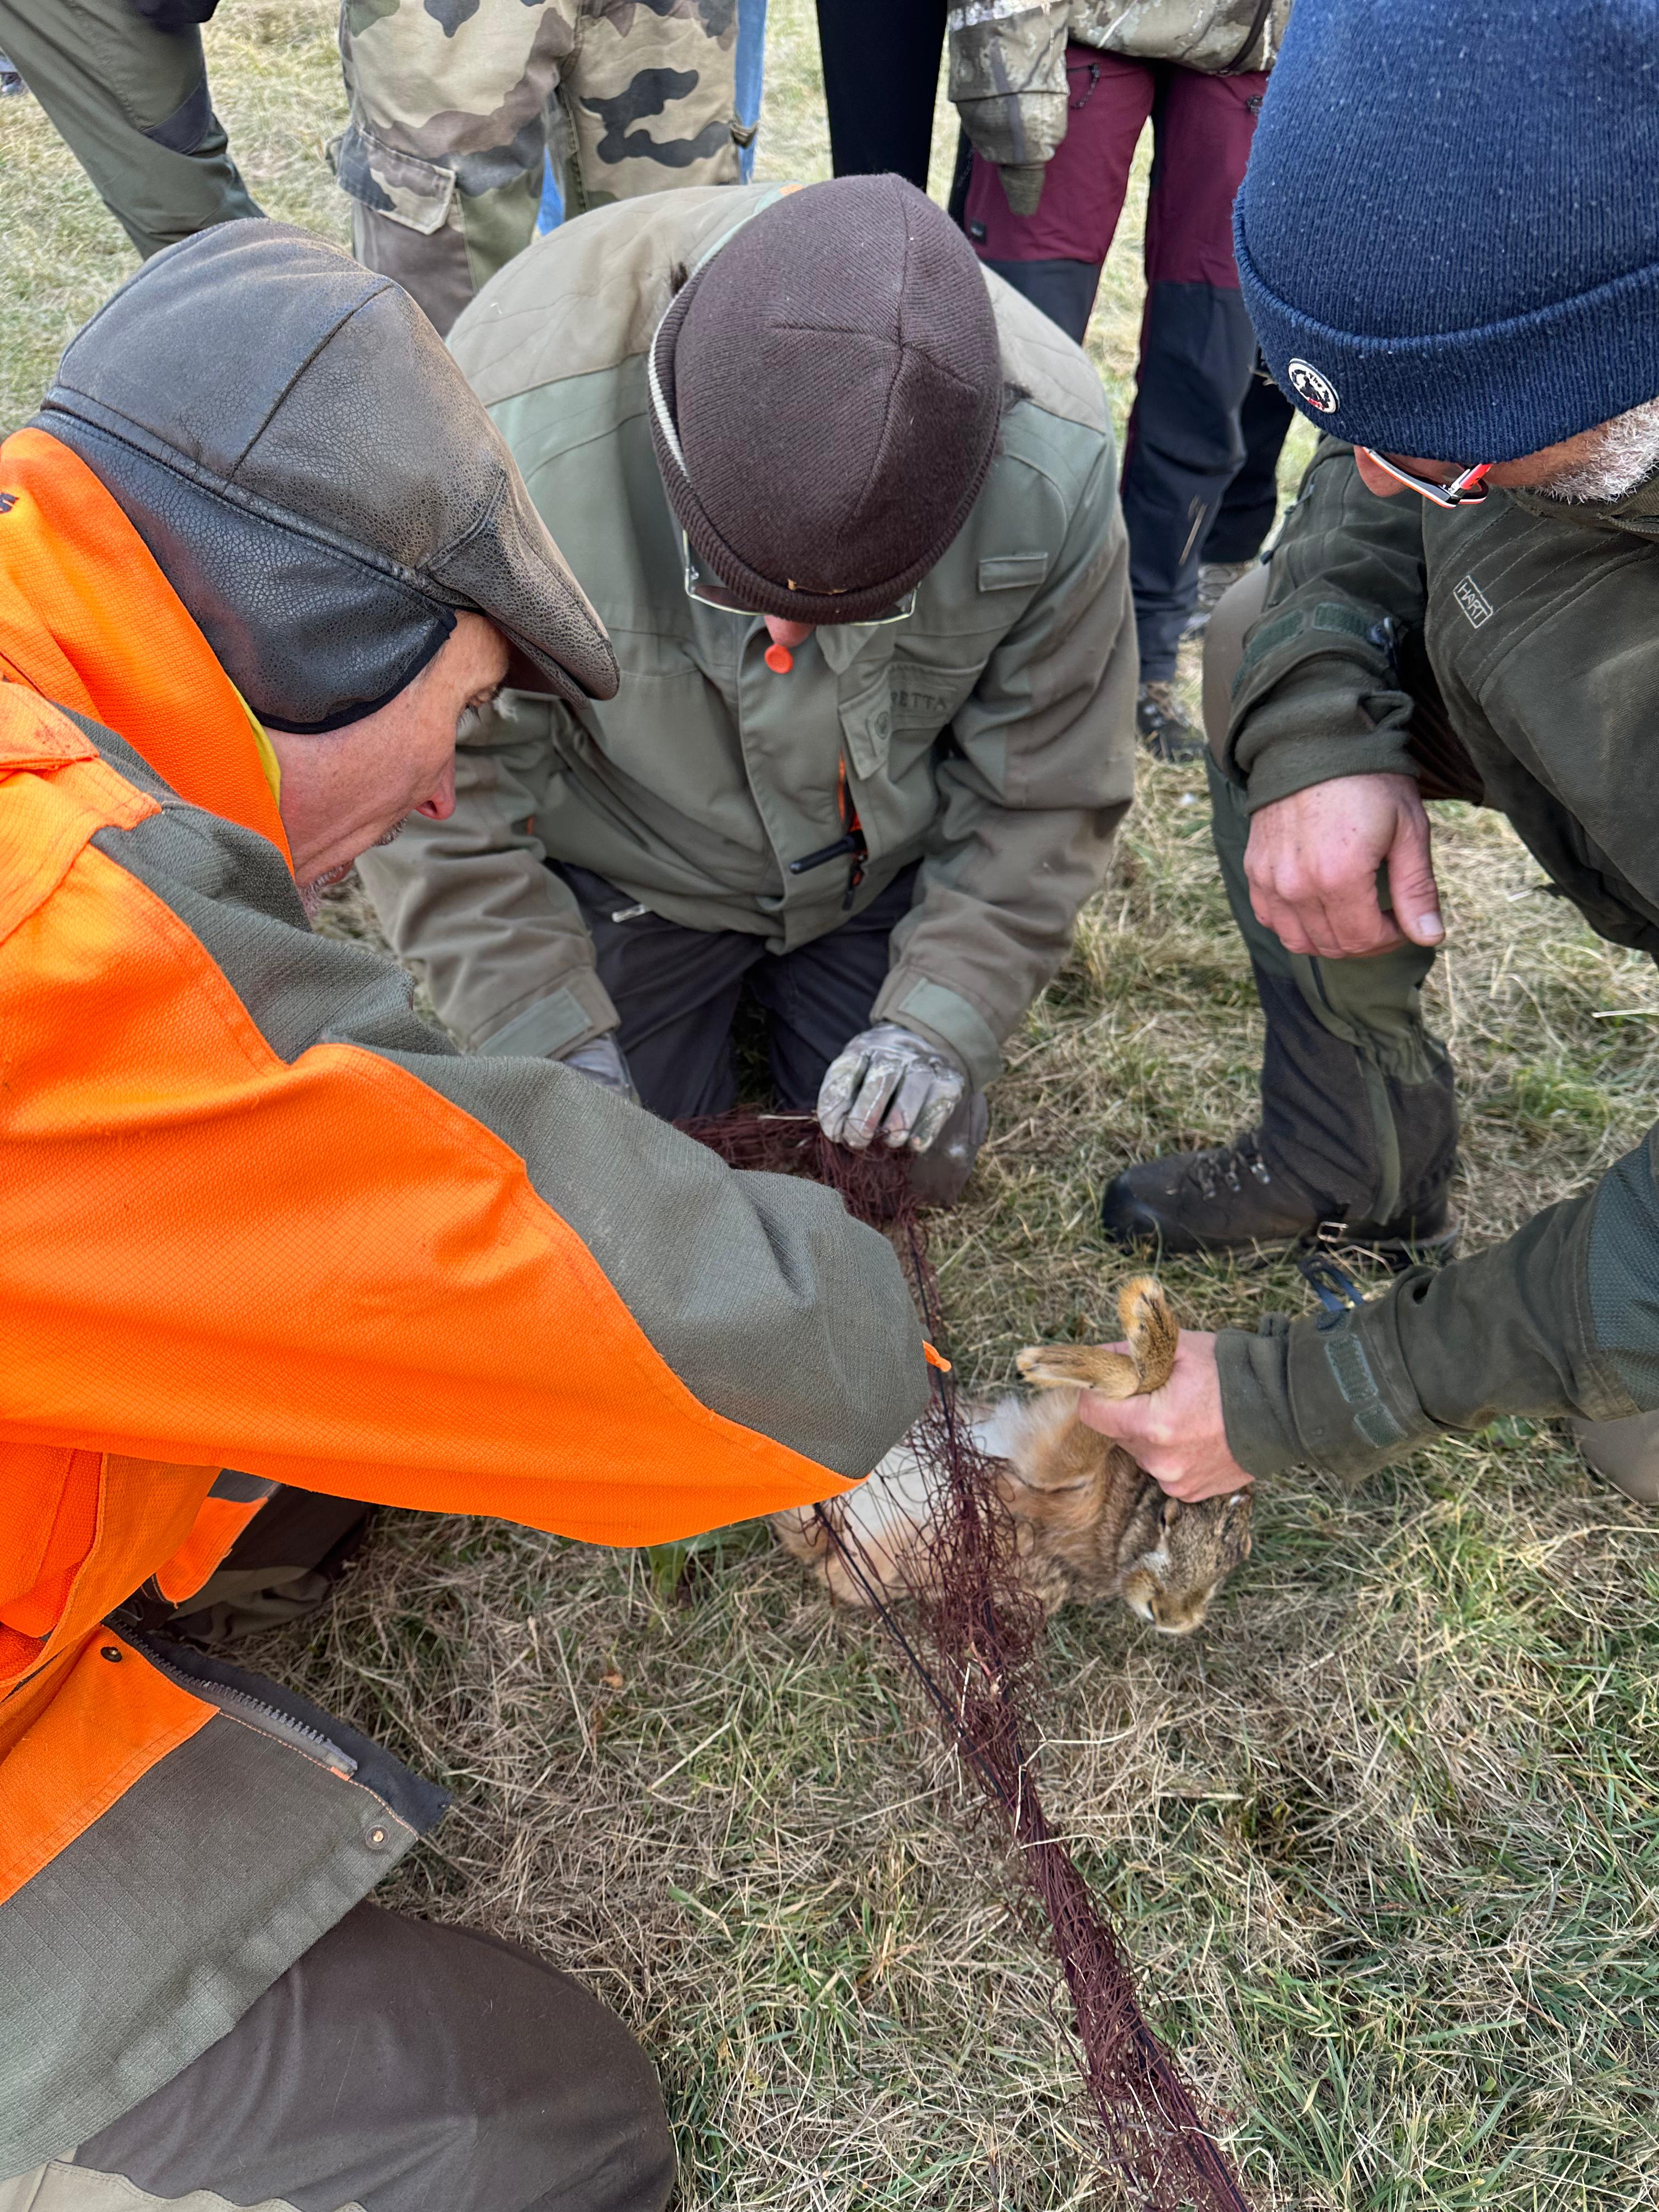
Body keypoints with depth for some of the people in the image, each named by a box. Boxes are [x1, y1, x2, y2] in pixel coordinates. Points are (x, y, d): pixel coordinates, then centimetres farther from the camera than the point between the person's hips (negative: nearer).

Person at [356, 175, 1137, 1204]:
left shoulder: (1052, 464, -30)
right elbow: (441, 783, -23)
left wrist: (944, 1019, -23)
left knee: (912, 1171, 12)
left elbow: (1043, 789, -15)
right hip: (630, 880, -1)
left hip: (883, 875, 2)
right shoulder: (514, 435, -36)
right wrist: (551, 1038, -26)